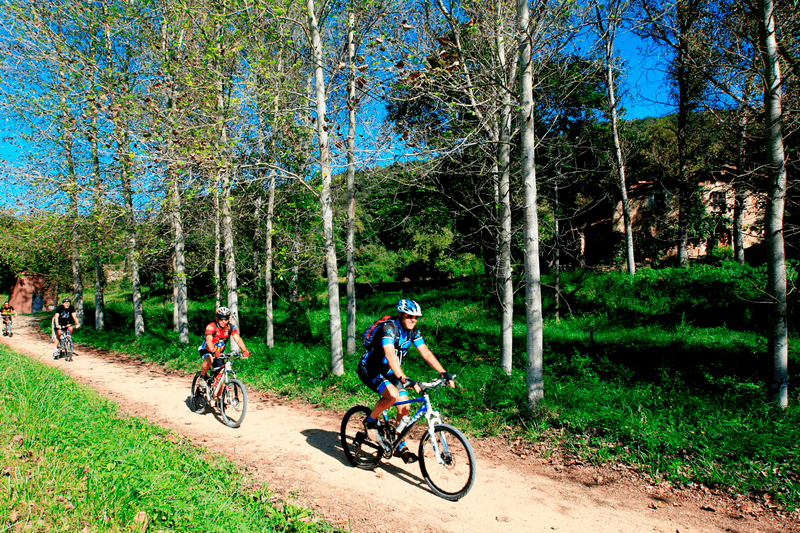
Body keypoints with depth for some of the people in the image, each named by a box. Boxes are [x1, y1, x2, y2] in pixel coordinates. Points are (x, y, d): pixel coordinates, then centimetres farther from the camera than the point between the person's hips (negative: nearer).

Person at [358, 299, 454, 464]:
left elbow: (426, 353, -6)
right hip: (370, 369, -7)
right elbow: (390, 356, -40)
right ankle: (370, 421, -5)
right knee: (392, 395, -31)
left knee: (404, 407, -3)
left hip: (388, 372, 7)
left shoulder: (413, 332, -4)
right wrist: (404, 379, -51)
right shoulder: (389, 328, -27)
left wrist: (444, 373, -16)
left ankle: (400, 446, 14)